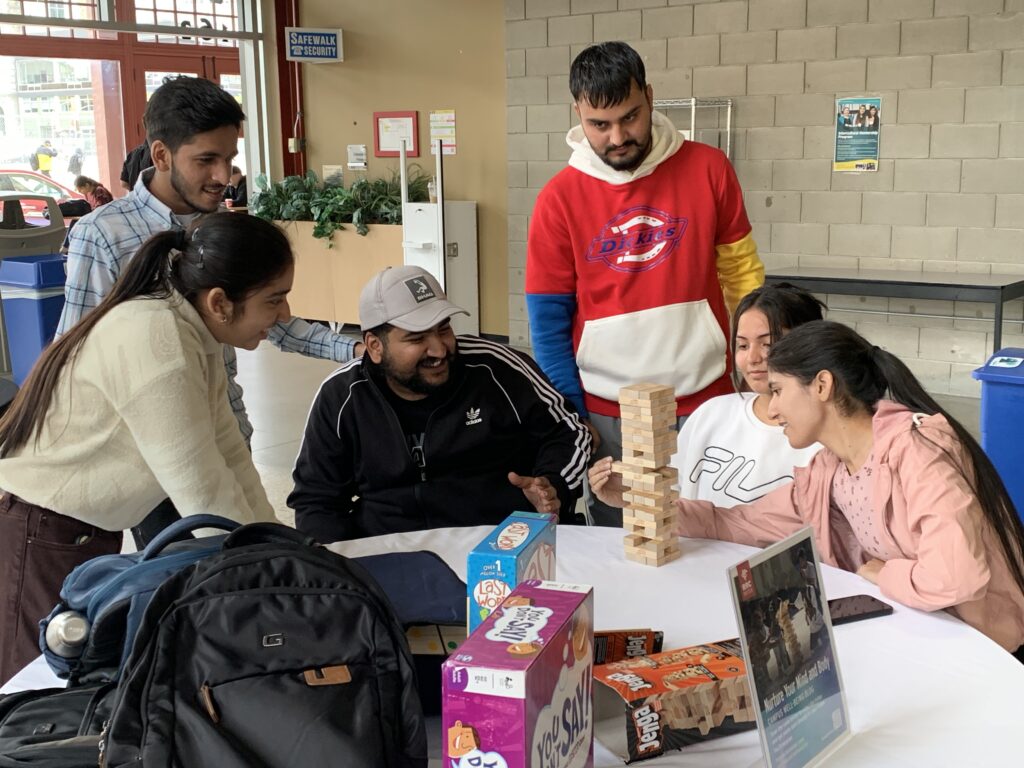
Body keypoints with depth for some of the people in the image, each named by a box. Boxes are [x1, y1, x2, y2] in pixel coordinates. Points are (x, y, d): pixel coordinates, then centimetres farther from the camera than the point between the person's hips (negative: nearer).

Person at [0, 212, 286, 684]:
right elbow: (203, 489, -25)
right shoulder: (155, 343, -29)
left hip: (90, 528, 9)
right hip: (40, 537, -9)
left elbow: (228, 455, 1)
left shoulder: (194, 333, -1)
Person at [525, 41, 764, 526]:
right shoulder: (559, 199, -4)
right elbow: (549, 323, -1)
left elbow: (742, 273, 6)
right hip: (607, 416, 0)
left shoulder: (708, 169, -2)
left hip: (705, 403, 1)